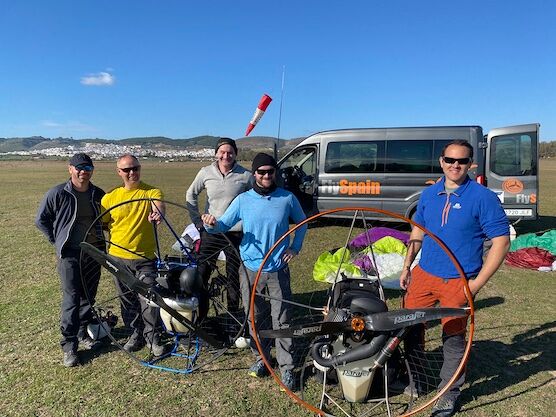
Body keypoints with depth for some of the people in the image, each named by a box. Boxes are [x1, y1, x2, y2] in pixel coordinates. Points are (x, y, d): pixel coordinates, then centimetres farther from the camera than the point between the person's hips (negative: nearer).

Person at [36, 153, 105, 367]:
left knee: (89, 296, 14)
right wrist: (57, 240, 0)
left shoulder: (98, 194, 3)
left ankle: (84, 333, 30)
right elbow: (41, 220, 2)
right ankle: (69, 345, 6)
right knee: (71, 299, -4)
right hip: (70, 254, -4)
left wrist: (100, 239, 10)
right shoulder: (57, 193, -9)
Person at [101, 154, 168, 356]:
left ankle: (153, 338, 18)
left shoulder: (151, 192, -6)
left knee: (148, 300, -1)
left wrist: (157, 213, -48)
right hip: (118, 257, 3)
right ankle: (135, 334, 33)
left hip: (145, 257, -3)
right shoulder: (110, 197, 2)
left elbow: (158, 205, -28)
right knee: (127, 301, 14)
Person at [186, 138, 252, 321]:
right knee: (201, 273, 4)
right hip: (210, 232, 2)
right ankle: (199, 315, 22)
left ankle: (233, 315, 27)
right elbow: (191, 195, 13)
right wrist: (197, 220, 8)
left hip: (236, 233, -1)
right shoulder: (206, 172, -1)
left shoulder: (245, 175, -6)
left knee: (234, 277, 9)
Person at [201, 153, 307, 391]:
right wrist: (212, 225, -23)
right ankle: (261, 358, 33)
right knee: (255, 317, 14)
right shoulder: (243, 200, -1)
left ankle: (286, 367, 15)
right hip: (251, 269, 2)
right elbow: (224, 224, -1)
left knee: (282, 319, 2)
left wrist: (295, 247, 3)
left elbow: (302, 222, 13)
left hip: (278, 270, -1)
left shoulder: (287, 198, -3)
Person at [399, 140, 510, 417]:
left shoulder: (483, 197, -11)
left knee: (453, 338, 7)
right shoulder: (429, 194, 4)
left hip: (458, 282, -5)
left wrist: (477, 283, -16)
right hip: (423, 274, 5)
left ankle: (449, 392, 30)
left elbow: (501, 241, -12)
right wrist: (407, 266, 12)